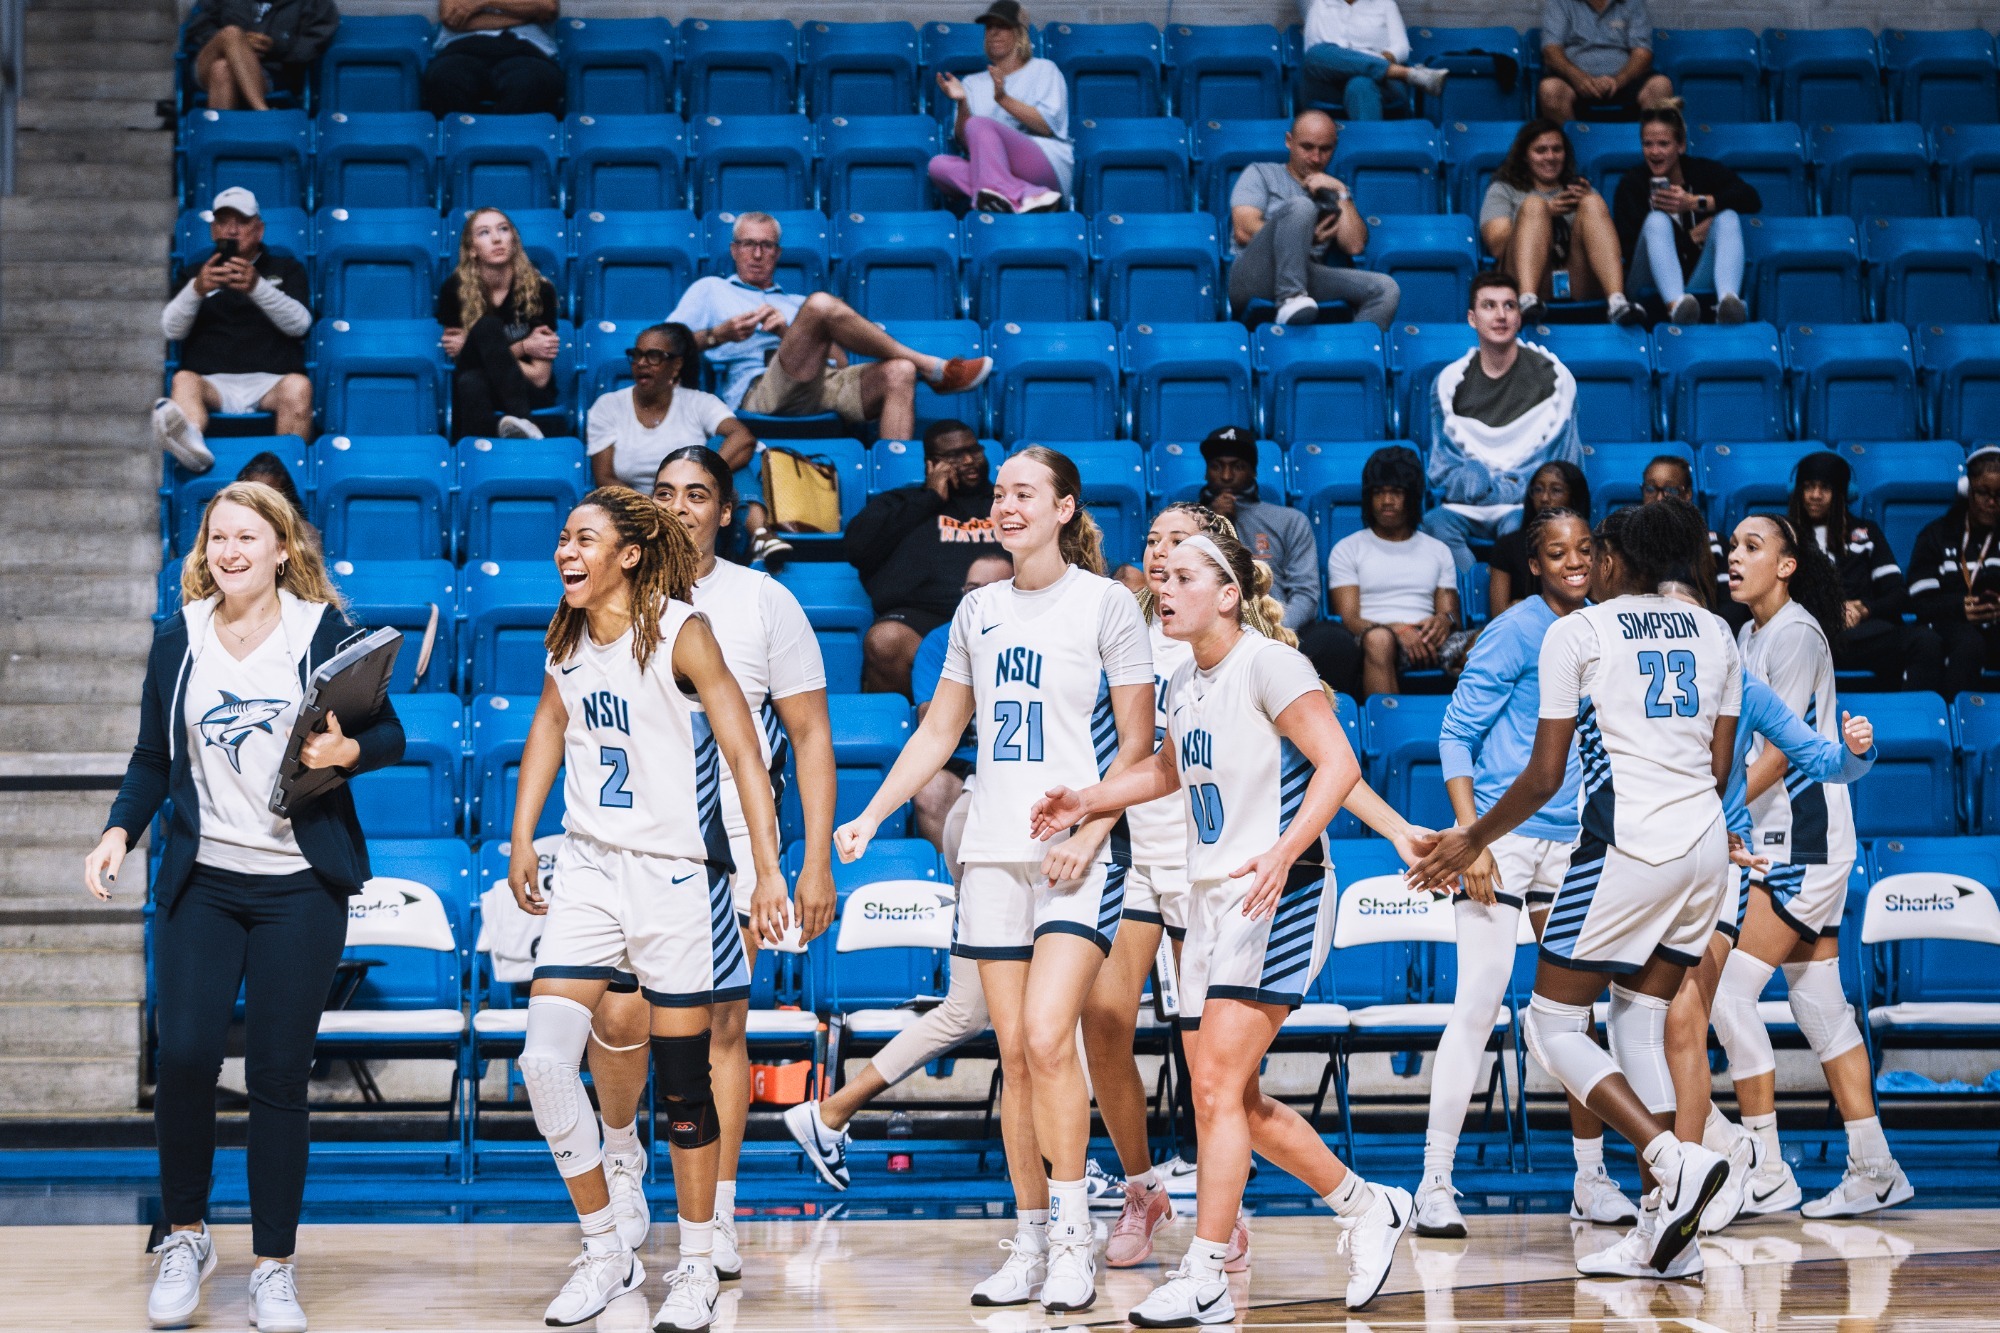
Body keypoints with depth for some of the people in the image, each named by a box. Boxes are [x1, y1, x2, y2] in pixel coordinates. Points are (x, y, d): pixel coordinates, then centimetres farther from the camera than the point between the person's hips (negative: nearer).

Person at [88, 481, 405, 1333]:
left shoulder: (324, 632, 0)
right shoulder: (178, 642, 7)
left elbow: (388, 733, 4)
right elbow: (154, 760, 12)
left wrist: (349, 749, -17)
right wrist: (120, 832, -3)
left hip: (299, 886, -2)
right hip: (199, 881, 2)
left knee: (278, 1076, 0)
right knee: (184, 1056, -7)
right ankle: (185, 1237, 16)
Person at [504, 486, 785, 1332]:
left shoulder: (681, 631, -11)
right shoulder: (567, 641, 6)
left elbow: (744, 752, -12)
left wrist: (769, 870, -18)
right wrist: (522, 840, 18)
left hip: (677, 876, -5)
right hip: (590, 871, 5)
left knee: (682, 1082, 2)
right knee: (543, 1060, -9)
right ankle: (606, 1254, 7)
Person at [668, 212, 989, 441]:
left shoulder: (796, 303, 36)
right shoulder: (710, 290, 29)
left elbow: (841, 362, 19)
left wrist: (788, 333, 2)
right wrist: (720, 334, -4)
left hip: (825, 383, 5)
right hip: (760, 391, -5)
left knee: (899, 373, -25)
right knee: (821, 304, -28)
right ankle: (932, 368, -19)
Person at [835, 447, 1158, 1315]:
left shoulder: (1105, 603, -2)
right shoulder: (978, 611, 12)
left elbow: (1138, 743, -3)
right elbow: (937, 734, 19)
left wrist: (1089, 833, -15)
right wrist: (870, 817, 9)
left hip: (1078, 856, -5)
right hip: (992, 852, 5)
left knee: (1047, 1038, -18)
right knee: (1014, 1054, 4)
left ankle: (1073, 1237, -8)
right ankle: (1030, 1244, 11)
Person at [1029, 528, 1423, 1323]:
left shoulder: (1267, 664, -11)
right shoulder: (1184, 684, 13)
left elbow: (1339, 764, -19)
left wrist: (1283, 853, -29)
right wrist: (1085, 804, 22)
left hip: (1279, 898, -9)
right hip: (1210, 899, 9)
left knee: (1218, 1090, -14)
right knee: (1234, 1103, 10)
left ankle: (1203, 1282, -10)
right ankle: (1369, 1209, 27)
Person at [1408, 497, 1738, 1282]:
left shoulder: (1578, 633, -1)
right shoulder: (1712, 635, 15)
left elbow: (1544, 776, -3)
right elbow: (1718, 769, 15)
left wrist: (1471, 842, 10)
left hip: (1628, 847, -7)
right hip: (1705, 844, 7)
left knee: (1553, 1025, 3)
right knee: (1640, 1025, 13)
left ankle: (1675, 1160, -17)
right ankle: (1663, 1232, 5)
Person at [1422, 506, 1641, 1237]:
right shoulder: (1514, 631, -8)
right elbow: (1456, 733, -9)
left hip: (1576, 842, 6)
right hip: (1503, 837, -6)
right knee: (1478, 1004, -10)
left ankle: (1591, 1179, 17)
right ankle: (1436, 1183, -6)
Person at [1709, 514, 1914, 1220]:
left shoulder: (1796, 632, -12)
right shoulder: (1749, 635, 15)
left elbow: (1780, 751, -17)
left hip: (1804, 840, -9)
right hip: (1779, 841, 9)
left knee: (1729, 992, -12)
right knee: (1820, 1007, 9)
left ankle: (1767, 1174, -7)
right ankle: (1873, 1169, 13)